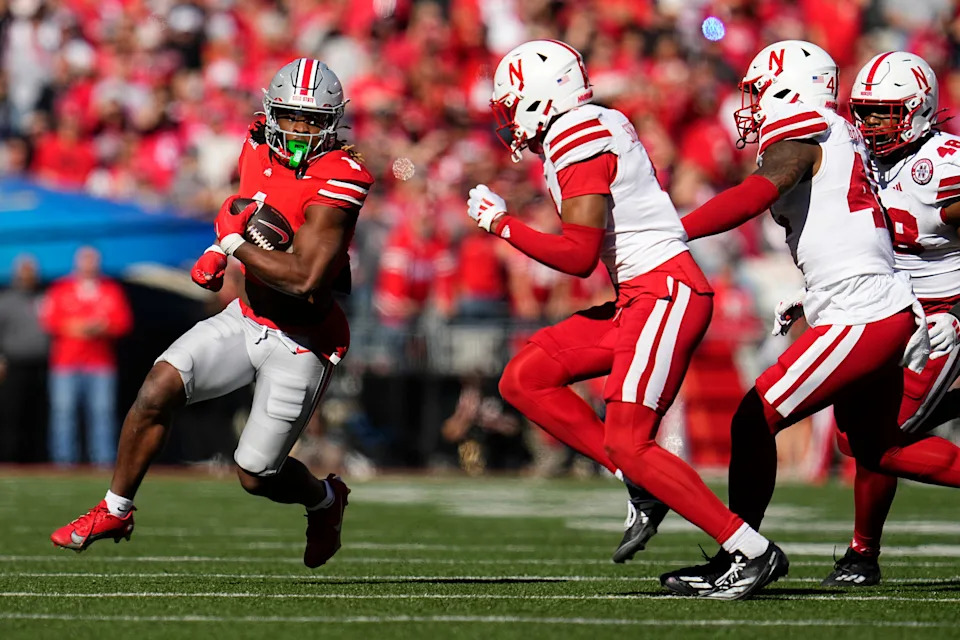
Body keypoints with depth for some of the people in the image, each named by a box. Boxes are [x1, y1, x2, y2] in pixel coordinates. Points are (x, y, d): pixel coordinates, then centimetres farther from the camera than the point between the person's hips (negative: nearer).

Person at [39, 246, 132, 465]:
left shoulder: (111, 290, 13)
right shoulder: (60, 289, 10)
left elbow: (124, 321, 6)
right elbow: (48, 320, 3)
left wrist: (103, 326, -12)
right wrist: (72, 327, -12)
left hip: (101, 363, 0)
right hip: (66, 363, 0)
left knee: (103, 412, -6)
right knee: (63, 410, -6)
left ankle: (104, 461, -6)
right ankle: (64, 461, -3)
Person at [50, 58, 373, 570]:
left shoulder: (335, 185, -25)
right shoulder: (261, 150, -1)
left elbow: (304, 280, -32)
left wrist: (233, 244, -23)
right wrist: (219, 252, 3)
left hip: (302, 343, -6)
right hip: (248, 317, 6)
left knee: (256, 475, 0)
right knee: (158, 389, -12)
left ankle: (325, 500, 34)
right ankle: (116, 510, 6)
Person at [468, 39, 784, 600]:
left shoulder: (577, 138, -13)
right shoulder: (598, 127, 17)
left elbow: (579, 256, -15)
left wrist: (500, 223, -6)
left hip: (664, 294, -10)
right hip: (639, 298, 10)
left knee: (626, 445, -12)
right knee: (523, 380, 6)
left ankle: (754, 552, -10)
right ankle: (643, 486, 5)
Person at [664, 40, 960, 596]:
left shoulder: (800, 142, -10)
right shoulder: (842, 138, 18)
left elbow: (754, 196, -29)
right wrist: (817, 300, 28)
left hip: (861, 319, -10)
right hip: (887, 311, 10)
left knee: (754, 420, -7)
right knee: (879, 449, 23)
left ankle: (736, 560, -3)